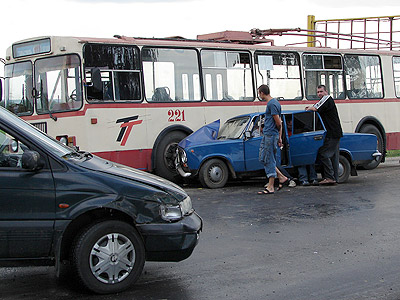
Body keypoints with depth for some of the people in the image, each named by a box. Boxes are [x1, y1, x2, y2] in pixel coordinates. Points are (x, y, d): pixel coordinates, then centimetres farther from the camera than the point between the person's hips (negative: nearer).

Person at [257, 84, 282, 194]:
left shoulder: (272, 104, -15)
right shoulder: (274, 102, 17)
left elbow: (278, 122, -16)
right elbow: (279, 123, 19)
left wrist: (278, 136, 1)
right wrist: (280, 136, 18)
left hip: (270, 135, -10)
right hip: (266, 135, 10)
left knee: (269, 160, -7)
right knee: (263, 159, 13)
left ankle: (270, 187, -4)